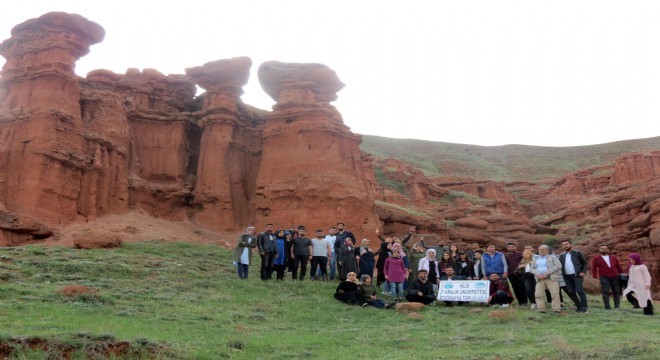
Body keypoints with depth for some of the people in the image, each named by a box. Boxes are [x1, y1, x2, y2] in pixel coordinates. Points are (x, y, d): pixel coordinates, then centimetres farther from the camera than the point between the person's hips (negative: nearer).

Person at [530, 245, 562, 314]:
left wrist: (546, 273, -15)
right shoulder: (535, 259, 20)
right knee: (538, 294, -6)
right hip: (540, 279, 4)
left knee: (555, 294, -10)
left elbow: (558, 266, -8)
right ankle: (541, 310, -2)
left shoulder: (552, 257, 6)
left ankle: (556, 310, -9)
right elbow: (532, 269, 14)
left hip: (551, 278, -4)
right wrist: (538, 274, -9)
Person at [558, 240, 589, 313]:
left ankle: (585, 307, -9)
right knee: (571, 292, 3)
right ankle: (579, 306, 16)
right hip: (567, 277, 4)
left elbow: (585, 263, 2)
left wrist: (583, 272, -11)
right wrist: (562, 274, -1)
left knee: (580, 291, -13)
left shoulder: (577, 253, 3)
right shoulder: (561, 255, 13)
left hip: (577, 275, -4)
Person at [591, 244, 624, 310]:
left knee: (616, 291, 4)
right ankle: (607, 307, -8)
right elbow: (594, 268, 1)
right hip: (604, 277, -3)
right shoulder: (596, 258, 5)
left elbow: (619, 267, 19)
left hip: (615, 277, 3)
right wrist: (595, 277, -7)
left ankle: (617, 306, 12)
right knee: (605, 292, -8)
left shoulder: (613, 258, 14)